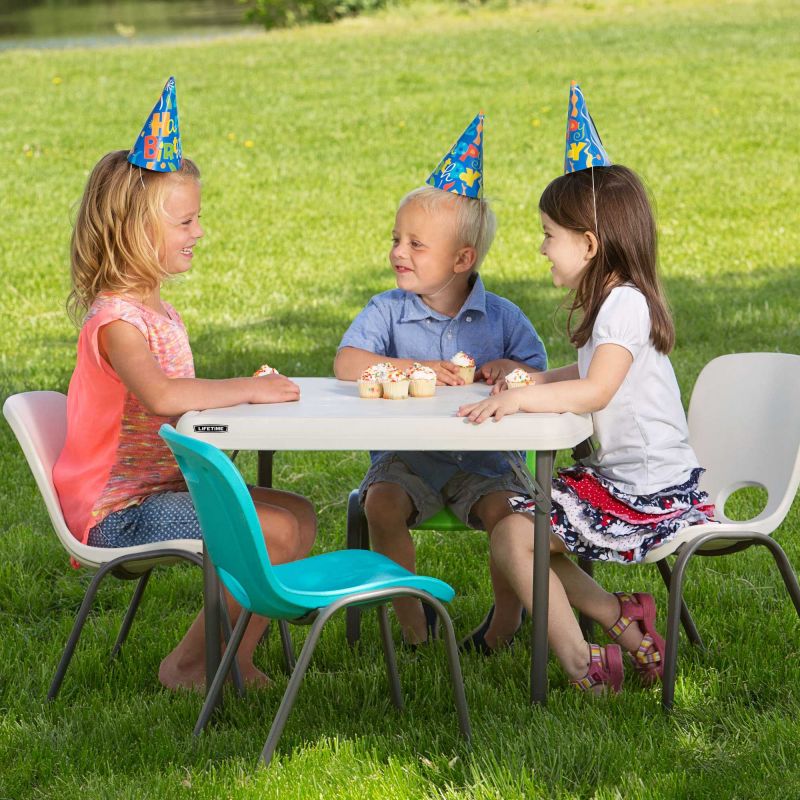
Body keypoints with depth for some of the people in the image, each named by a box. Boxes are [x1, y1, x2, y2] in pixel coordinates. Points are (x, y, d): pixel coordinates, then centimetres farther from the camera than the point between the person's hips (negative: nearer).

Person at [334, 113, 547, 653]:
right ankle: (411, 610, -9)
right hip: (406, 454, 0)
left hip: (480, 456, 0)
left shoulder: (500, 316, 2)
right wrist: (417, 369, -23)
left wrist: (510, 369, -20)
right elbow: (347, 364, -14)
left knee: (509, 509, -27)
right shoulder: (388, 310, -1)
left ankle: (509, 610, -2)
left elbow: (540, 373, 4)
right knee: (383, 503, -29)